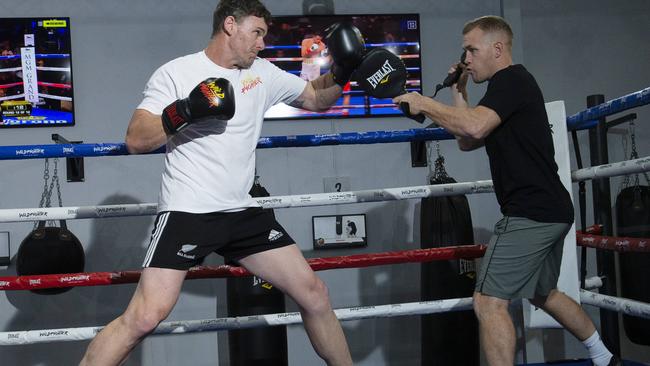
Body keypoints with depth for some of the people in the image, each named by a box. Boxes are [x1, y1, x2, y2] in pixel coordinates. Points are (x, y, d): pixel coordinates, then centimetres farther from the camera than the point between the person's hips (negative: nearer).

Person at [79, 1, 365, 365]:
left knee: (314, 294, 7)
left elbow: (317, 98, 21)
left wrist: (341, 72, 2)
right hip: (187, 212, -5)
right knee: (145, 317, -17)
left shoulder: (263, 73, 9)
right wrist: (185, 110, -24)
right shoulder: (176, 72, -5)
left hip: (243, 211, 6)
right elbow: (135, 141, -11)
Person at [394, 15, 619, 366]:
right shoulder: (511, 87, 21)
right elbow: (467, 141, 22)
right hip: (551, 212, 11)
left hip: (531, 213, -11)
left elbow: (475, 127, -27)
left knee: (488, 302, -11)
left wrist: (423, 103, -16)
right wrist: (459, 92, 15)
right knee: (544, 294, 27)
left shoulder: (511, 79, -9)